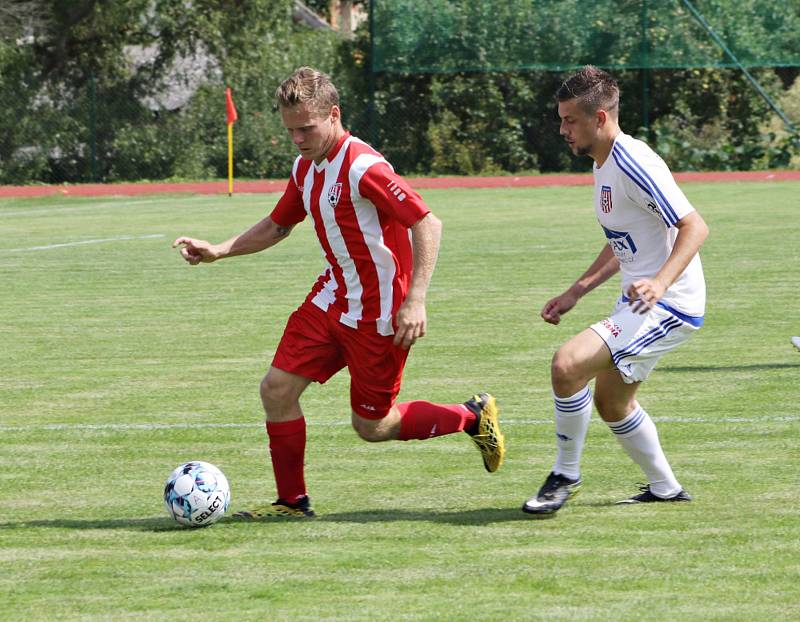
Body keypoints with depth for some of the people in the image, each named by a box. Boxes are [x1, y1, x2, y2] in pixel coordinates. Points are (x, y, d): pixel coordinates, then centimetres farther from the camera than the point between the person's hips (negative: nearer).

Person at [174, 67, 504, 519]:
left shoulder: (364, 168, -22)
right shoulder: (306, 168, 6)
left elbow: (428, 224, -24)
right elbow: (278, 225, 22)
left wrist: (415, 301, -30)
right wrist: (219, 252, 9)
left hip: (379, 315, -8)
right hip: (331, 301, 8)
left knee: (371, 426, 2)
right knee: (277, 389, -3)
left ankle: (474, 417, 23)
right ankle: (293, 501, 10)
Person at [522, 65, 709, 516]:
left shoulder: (633, 164, -20)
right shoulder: (605, 165, 12)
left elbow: (695, 227, -24)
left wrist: (660, 281, -36)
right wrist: (576, 292, 21)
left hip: (668, 305, -11)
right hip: (641, 303, 11)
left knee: (568, 364, -22)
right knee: (612, 402, 21)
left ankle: (566, 475, -5)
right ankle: (665, 489, 36)